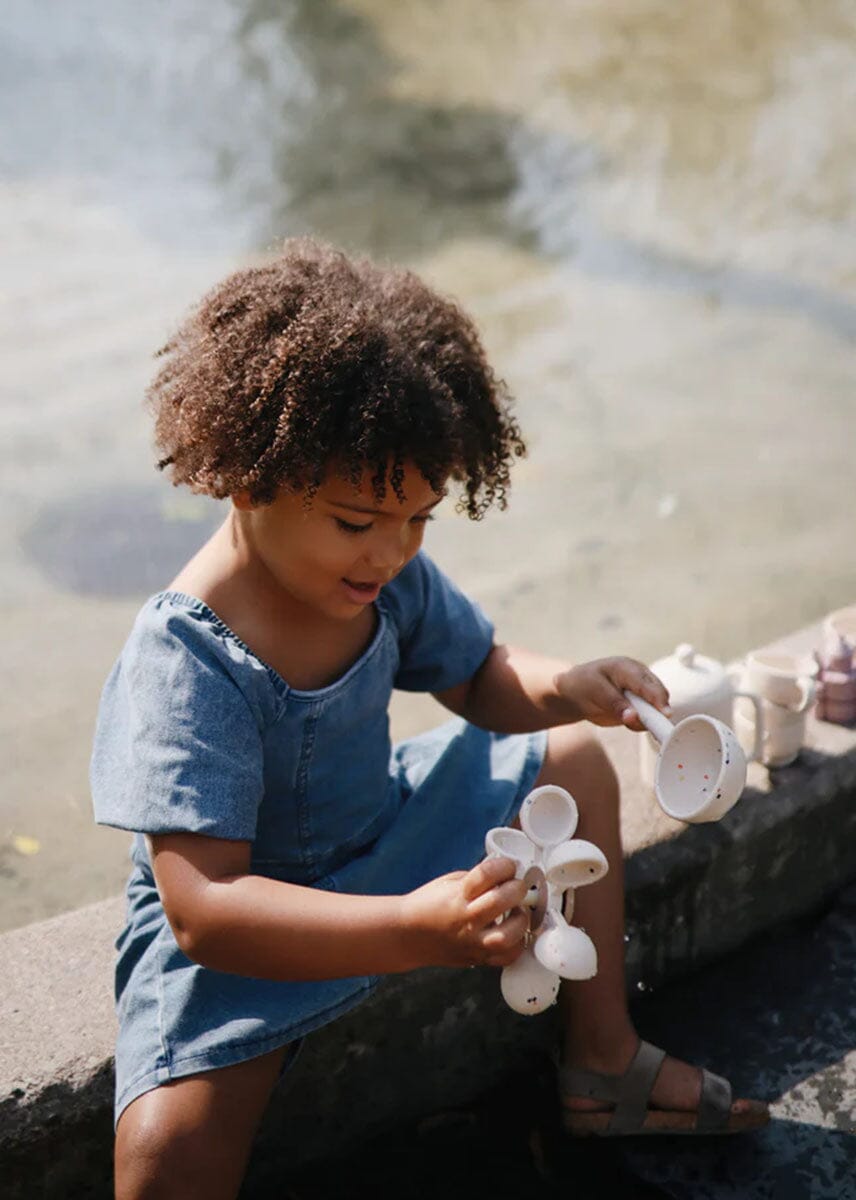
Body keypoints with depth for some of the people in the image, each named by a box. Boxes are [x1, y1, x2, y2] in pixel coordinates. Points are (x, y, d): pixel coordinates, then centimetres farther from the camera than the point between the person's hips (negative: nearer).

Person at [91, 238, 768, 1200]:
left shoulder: (389, 576, -11)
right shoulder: (182, 667, -33)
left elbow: (481, 679, 7)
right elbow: (204, 908, -38)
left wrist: (558, 688, -18)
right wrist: (413, 931, -50)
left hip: (380, 838, 7)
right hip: (246, 921, -7)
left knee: (573, 762, 11)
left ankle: (601, 1061, 23)